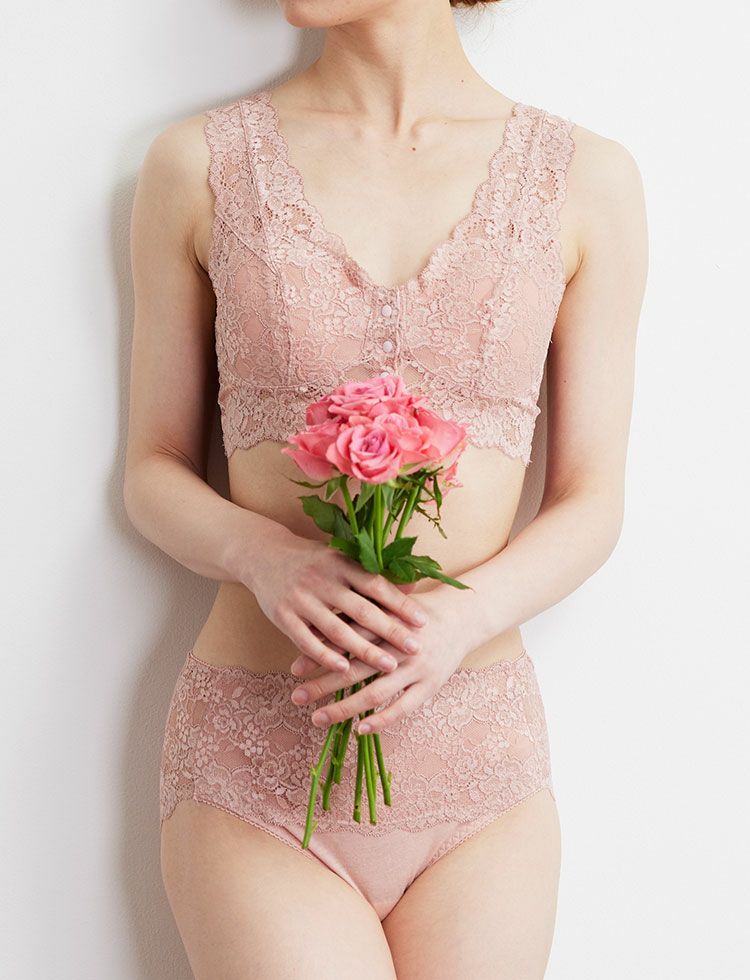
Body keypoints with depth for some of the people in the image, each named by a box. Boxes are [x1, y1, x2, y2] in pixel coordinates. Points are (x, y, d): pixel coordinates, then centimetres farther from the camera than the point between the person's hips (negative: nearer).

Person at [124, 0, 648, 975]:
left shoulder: (588, 179, 2)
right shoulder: (198, 164, 2)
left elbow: (590, 501, 4)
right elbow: (154, 471, 6)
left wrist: (465, 613, -16)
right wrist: (265, 555, -14)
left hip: (479, 753, 2)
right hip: (254, 754, -1)